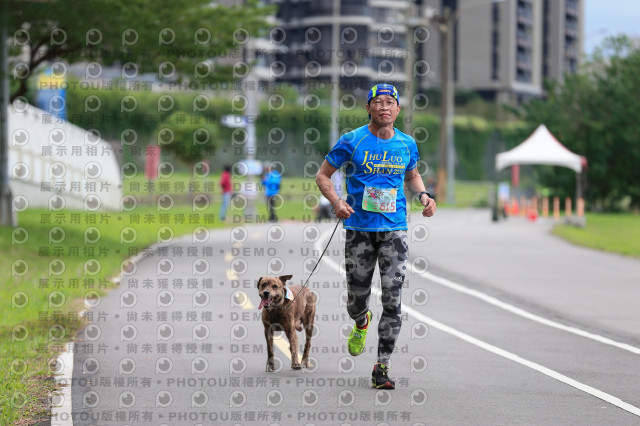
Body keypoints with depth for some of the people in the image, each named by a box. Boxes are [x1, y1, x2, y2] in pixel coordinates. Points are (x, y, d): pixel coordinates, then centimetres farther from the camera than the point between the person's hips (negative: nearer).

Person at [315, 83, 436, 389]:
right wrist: (336, 202, -15)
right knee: (357, 299, 6)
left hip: (394, 229, 1)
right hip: (359, 229, -1)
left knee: (393, 299, -10)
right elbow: (323, 175, 3)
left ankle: (382, 367, -4)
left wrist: (423, 196, 3)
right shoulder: (352, 141, -3)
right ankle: (361, 324, 45)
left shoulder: (407, 144, 6)